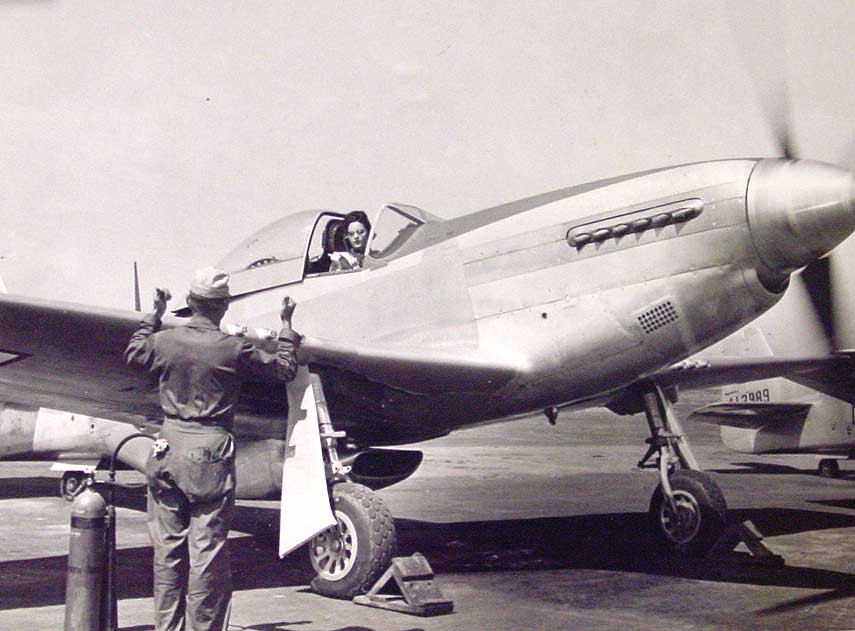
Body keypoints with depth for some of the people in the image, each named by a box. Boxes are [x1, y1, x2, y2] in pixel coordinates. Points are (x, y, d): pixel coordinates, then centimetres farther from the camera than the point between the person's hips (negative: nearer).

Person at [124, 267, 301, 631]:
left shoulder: (164, 341, -1)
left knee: (167, 546, 14)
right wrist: (287, 328, 17)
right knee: (207, 547, 4)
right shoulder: (234, 349, -11)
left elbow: (133, 353, 23)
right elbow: (284, 369, 3)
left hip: (170, 444, 4)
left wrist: (154, 315, 35)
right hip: (210, 452, -4)